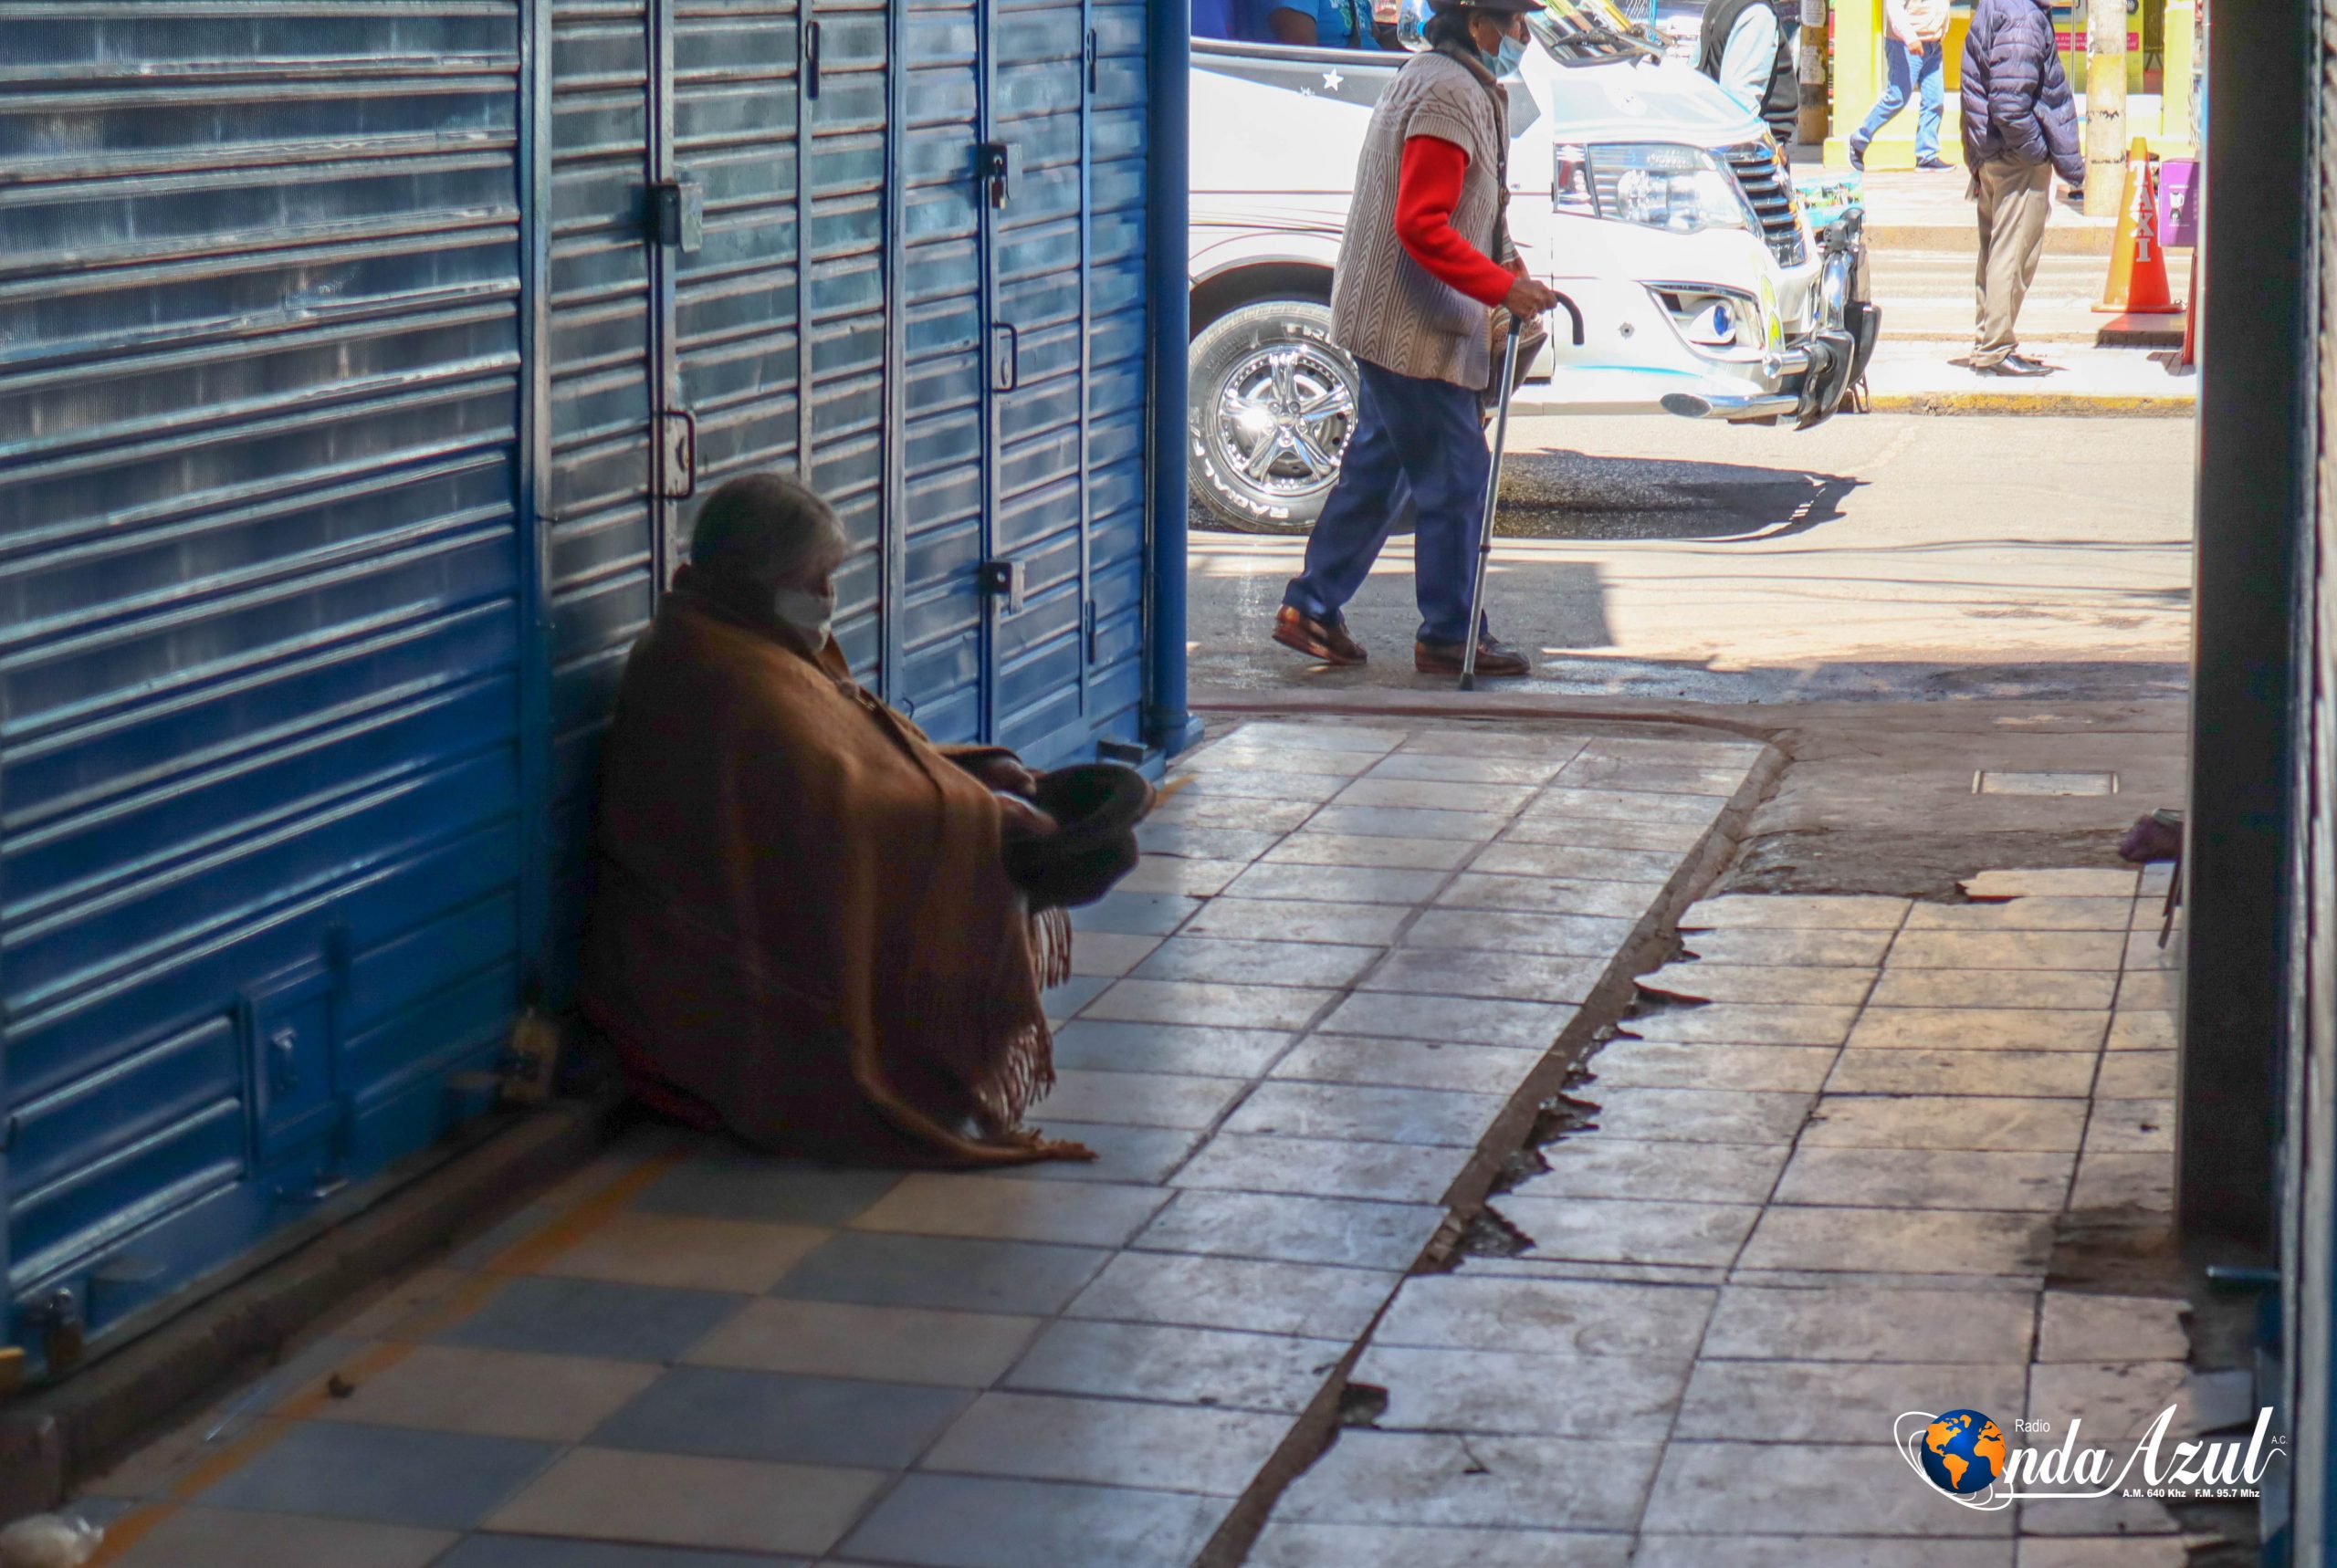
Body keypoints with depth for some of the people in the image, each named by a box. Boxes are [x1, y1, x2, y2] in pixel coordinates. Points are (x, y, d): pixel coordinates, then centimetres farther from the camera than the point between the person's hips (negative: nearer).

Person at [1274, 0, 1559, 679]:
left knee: (1376, 469, 16)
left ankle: (1312, 609, 21)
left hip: (1389, 320, 11)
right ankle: (1449, 635, 2)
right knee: (1455, 477, -4)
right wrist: (1505, 286, -23)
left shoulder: (1429, 78, 17)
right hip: (1415, 326, -11)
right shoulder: (1449, 94, -18)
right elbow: (1421, 226, -24)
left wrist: (1502, 261, 20)